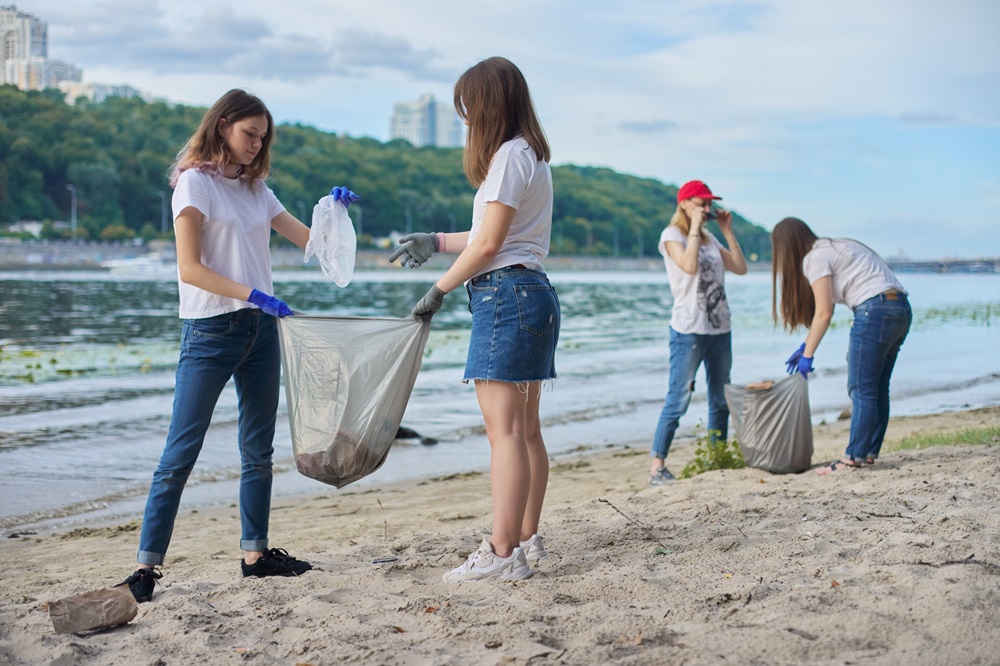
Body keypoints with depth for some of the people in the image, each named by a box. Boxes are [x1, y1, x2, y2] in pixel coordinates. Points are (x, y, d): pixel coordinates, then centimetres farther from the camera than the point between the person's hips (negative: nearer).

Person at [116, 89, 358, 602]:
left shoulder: (255, 189, 15)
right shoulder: (195, 181, -5)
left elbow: (307, 238, 19)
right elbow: (190, 268, -14)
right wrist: (253, 295, -22)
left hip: (260, 329, 7)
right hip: (210, 329, -7)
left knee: (258, 450, 9)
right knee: (181, 452, -8)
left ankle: (255, 553, 18)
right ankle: (145, 567, -6)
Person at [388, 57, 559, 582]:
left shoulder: (509, 155, -11)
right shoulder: (531, 155, 19)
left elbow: (487, 246, -15)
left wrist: (439, 290, -4)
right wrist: (437, 242, 26)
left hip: (505, 294, -11)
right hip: (532, 291, 11)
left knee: (504, 430, -12)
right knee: (525, 429, 13)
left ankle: (503, 554, -12)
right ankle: (526, 537, 20)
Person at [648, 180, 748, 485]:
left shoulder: (709, 239, 16)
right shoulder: (671, 235, -3)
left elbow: (740, 268, 12)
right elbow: (689, 266, -21)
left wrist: (727, 231, 8)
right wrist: (694, 227, -13)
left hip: (720, 329, 7)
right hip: (688, 331, -7)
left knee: (721, 401, 10)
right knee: (678, 400, -10)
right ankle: (657, 466, -6)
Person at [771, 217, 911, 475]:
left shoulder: (815, 258, -4)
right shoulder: (832, 248, 24)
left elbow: (824, 313, -8)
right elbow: (824, 310, 24)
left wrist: (807, 355, -2)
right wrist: (805, 346, 22)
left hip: (876, 311, -10)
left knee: (861, 389, -7)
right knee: (877, 388, 12)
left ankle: (855, 457, -7)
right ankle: (870, 452, 14)